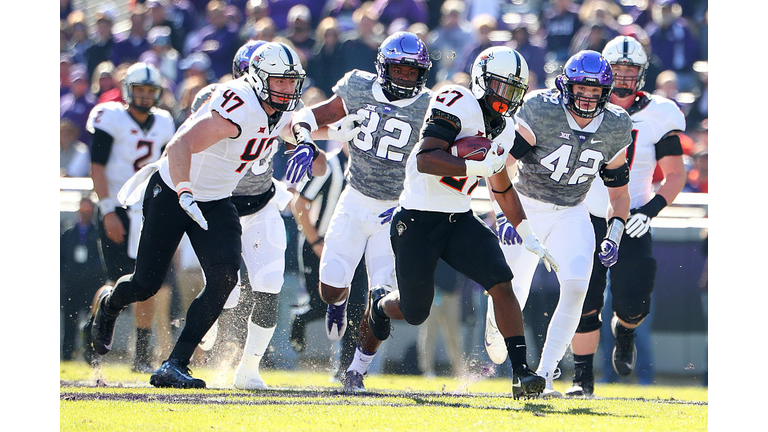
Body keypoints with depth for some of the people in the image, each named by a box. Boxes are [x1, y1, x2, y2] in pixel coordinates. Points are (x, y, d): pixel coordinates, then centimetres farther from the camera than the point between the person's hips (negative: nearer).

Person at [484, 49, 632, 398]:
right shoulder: (540, 113, -20)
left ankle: (544, 374, -14)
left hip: (571, 215, 3)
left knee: (576, 287, -22)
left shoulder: (614, 129, -6)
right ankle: (494, 323, 41)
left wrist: (613, 237, -7)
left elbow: (618, 193, 6)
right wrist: (505, 215, -30)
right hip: (527, 209, -3)